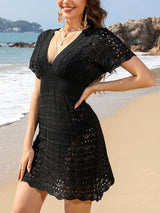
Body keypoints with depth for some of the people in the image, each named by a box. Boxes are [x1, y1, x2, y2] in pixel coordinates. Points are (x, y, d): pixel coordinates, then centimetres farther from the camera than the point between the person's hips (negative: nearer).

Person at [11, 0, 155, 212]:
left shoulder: (98, 38, -7)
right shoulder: (46, 38, 11)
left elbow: (147, 78, -9)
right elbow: (38, 94, 11)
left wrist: (94, 87, -10)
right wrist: (28, 144, 6)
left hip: (79, 138, -6)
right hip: (46, 137, 6)